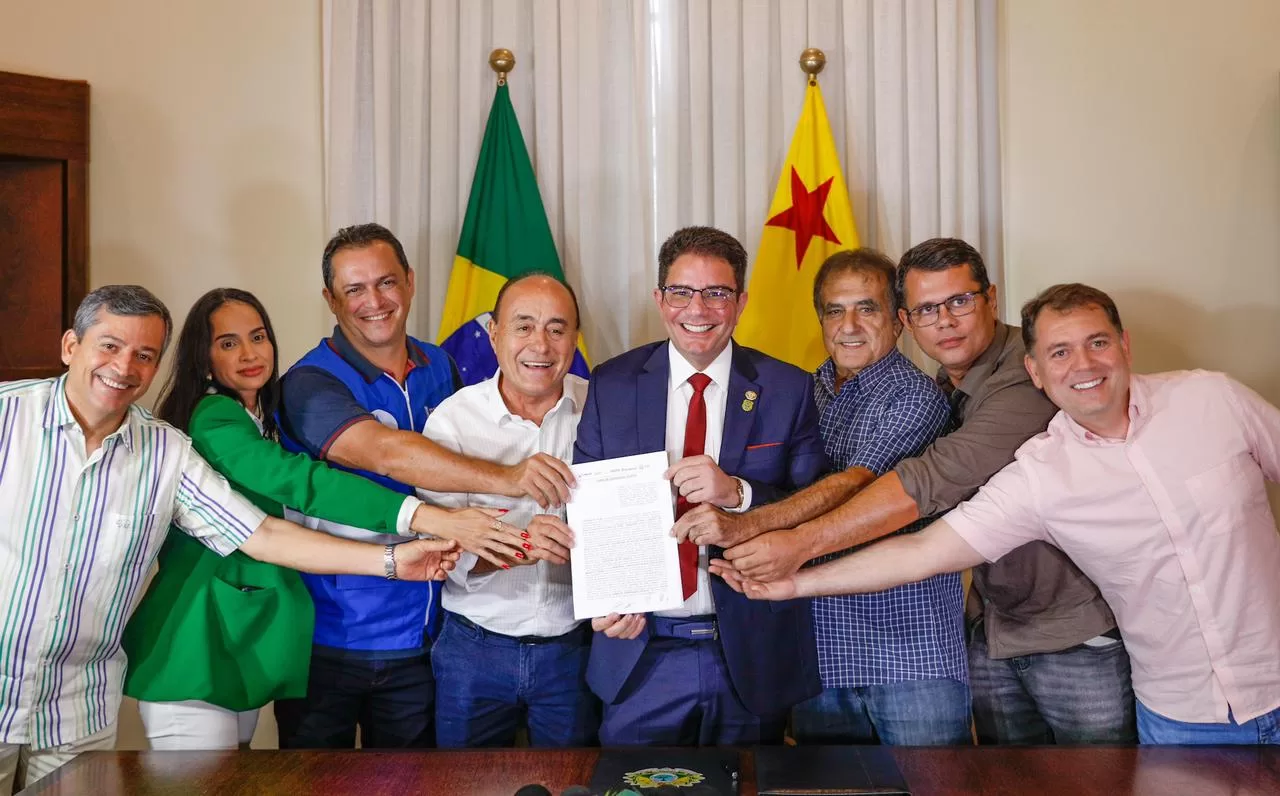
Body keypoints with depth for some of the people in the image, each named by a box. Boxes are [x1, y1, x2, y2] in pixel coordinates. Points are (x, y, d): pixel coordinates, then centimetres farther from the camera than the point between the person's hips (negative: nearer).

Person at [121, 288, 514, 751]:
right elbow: (300, 482, -28)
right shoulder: (213, 418, -16)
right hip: (194, 651, -9)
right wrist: (428, 519, -36)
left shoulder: (263, 421, 16)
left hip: (241, 641, 9)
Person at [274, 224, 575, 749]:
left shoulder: (440, 368, 4)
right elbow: (388, 453, -31)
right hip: (328, 642, -4)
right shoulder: (309, 384, -14)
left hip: (418, 637, 4)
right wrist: (505, 479, -39)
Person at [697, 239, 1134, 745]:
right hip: (993, 630, 7)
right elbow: (867, 474, -2)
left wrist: (802, 541, -35)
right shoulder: (944, 391, 5)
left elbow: (937, 479, -32)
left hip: (1079, 632, -7)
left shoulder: (1028, 380, -23)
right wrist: (749, 524, -13)